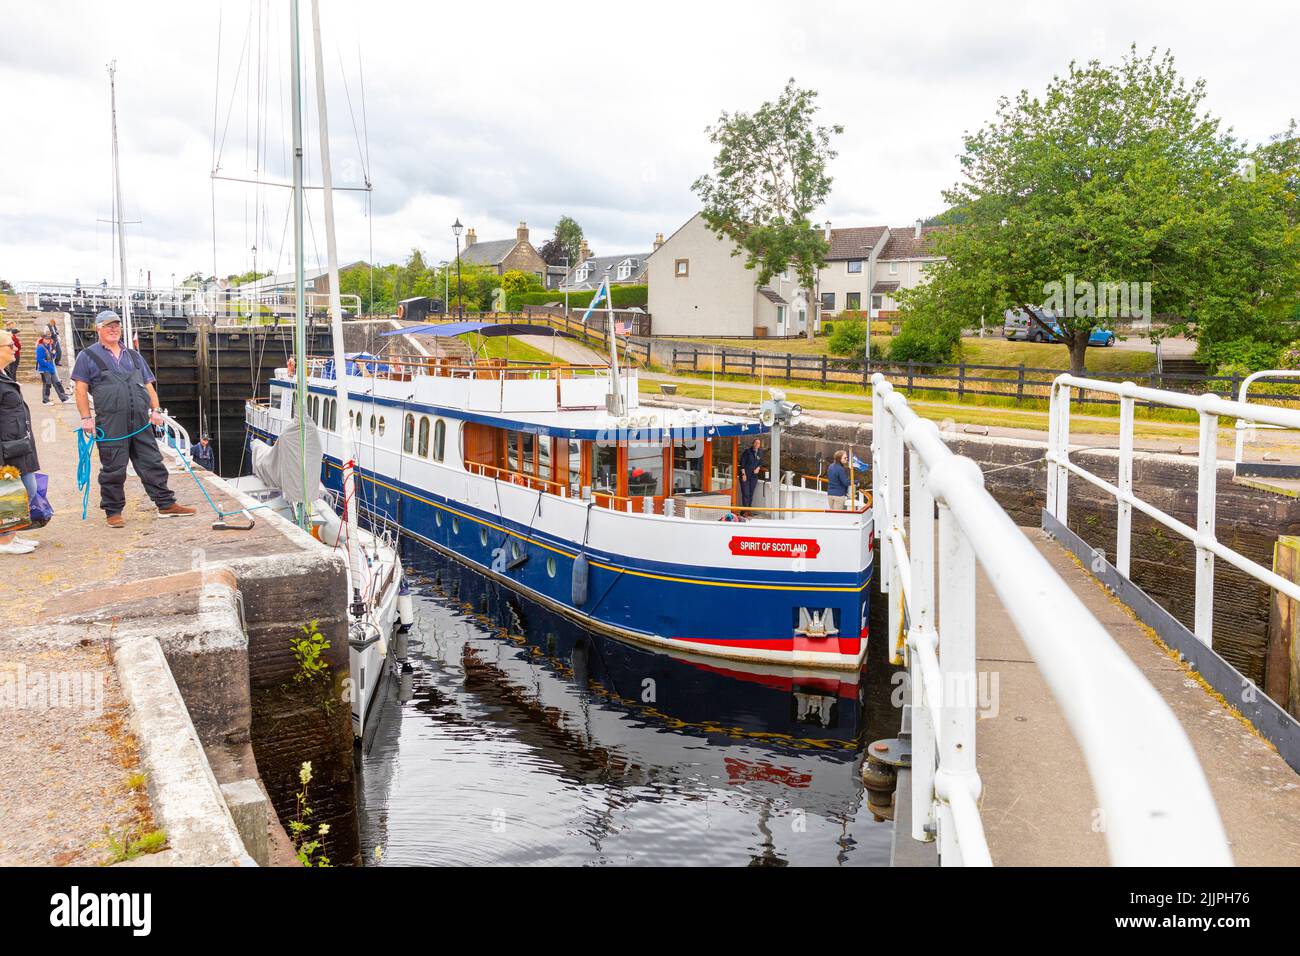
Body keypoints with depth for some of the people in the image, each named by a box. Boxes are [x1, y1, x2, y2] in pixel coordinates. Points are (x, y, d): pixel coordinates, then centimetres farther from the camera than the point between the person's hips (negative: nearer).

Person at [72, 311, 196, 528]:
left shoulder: (134, 356, 21)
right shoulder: (88, 356, 7)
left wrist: (155, 410, 5)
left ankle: (166, 504, 10)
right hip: (110, 423, -4)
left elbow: (148, 386, 19)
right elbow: (81, 388, 1)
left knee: (152, 463, 5)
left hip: (140, 421, 4)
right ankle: (113, 512, 10)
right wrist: (86, 418, -7)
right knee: (113, 469, 0)